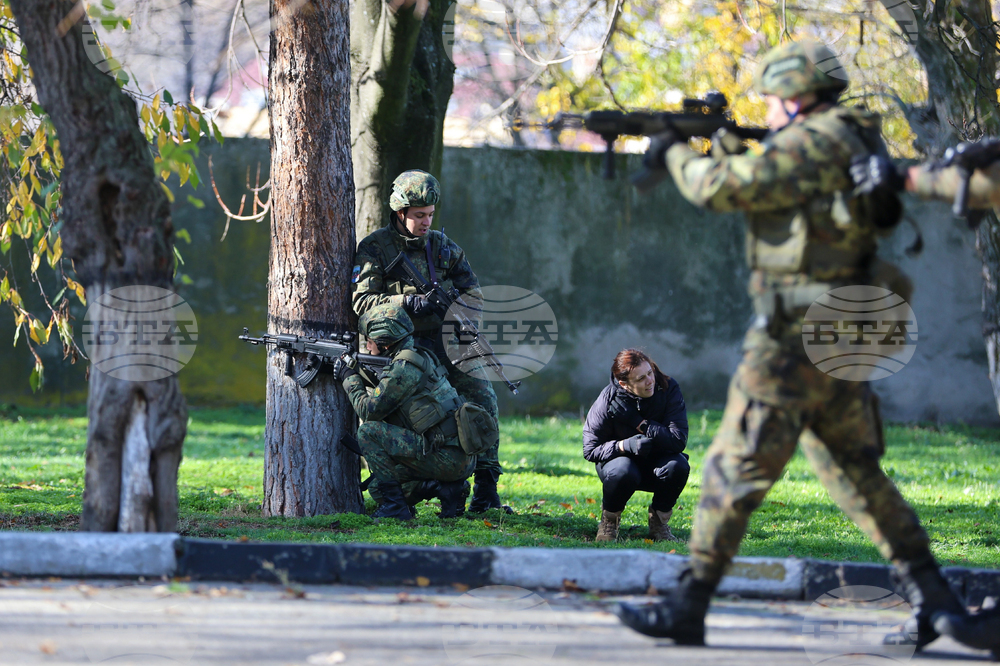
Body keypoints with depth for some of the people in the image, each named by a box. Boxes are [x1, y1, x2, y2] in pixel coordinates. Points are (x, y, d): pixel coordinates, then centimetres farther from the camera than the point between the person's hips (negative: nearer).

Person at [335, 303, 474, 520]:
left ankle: (394, 506, -10)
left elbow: (370, 410, -9)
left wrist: (349, 378, 5)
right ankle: (449, 490, 9)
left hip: (446, 458, -10)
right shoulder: (418, 358, 17)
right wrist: (356, 372, 20)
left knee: (369, 431, -10)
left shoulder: (404, 367, -14)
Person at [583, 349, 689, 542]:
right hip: (620, 459, -2)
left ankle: (659, 522, -4)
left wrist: (640, 424, -30)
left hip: (656, 464, 2)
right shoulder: (608, 400, -19)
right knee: (623, 472, -38)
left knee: (678, 466, -32)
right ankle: (609, 519, -4)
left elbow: (679, 440, -24)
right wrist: (625, 445, -32)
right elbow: (590, 450, -15)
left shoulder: (668, 389, -17)